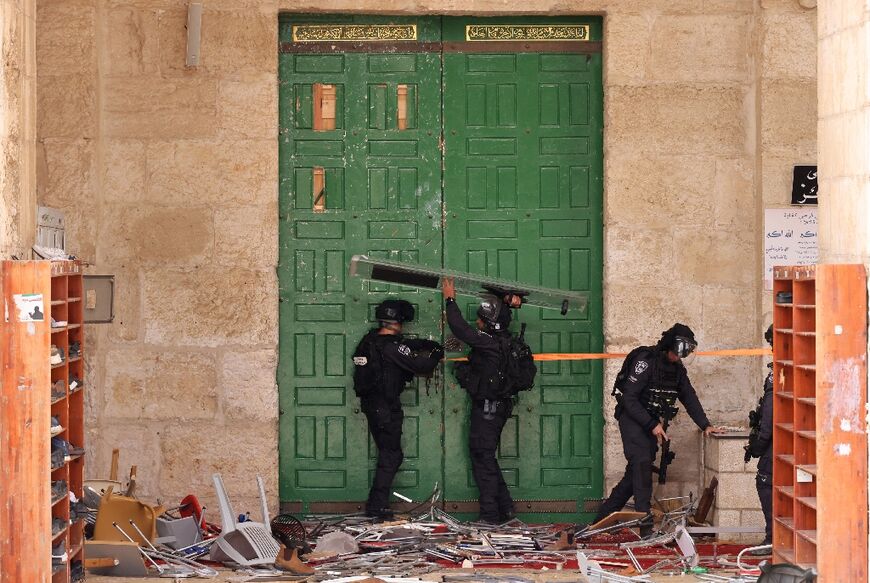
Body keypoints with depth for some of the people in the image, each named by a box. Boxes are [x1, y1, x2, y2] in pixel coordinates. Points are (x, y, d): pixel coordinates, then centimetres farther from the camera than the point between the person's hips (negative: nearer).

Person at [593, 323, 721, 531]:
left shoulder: (677, 369, 6)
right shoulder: (646, 361, -19)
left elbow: (689, 398, 9)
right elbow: (629, 399, -22)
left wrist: (705, 425, -2)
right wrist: (652, 425, -25)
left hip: (651, 422, 8)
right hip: (632, 418, -8)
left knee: (635, 473, 5)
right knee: (642, 463, -21)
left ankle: (604, 517, 14)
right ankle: (646, 525, -26)